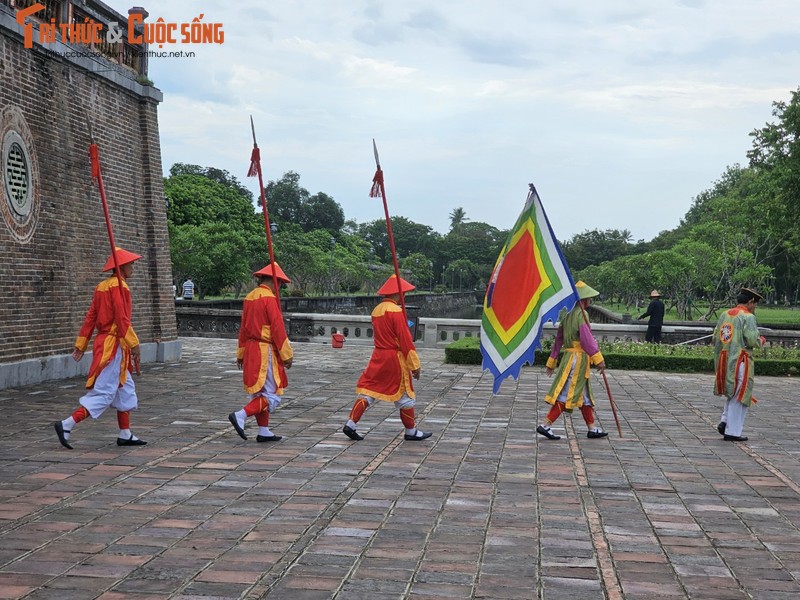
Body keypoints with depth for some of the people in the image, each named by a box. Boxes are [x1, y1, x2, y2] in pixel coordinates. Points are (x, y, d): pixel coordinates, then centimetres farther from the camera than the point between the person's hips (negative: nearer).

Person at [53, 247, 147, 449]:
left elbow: (90, 317, 12)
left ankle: (125, 435, 20)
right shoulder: (118, 286, -14)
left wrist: (81, 345, 12)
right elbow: (122, 318, -20)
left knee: (125, 389, 16)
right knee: (103, 393, -7)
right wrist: (133, 343, -16)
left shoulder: (102, 286, 13)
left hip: (103, 341, 10)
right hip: (114, 344, -10)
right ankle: (66, 425, -9)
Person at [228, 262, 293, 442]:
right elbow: (278, 328, -17)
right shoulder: (270, 299, -14)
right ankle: (241, 415, -17)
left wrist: (241, 354, 22)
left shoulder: (249, 297, 11)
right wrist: (287, 355, -12)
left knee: (258, 393, 14)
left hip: (251, 350, 9)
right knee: (272, 396, -5)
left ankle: (264, 432, 18)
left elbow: (243, 327, 16)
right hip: (266, 351, -9)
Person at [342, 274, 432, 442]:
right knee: (405, 395, 6)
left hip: (378, 356, 7)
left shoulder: (376, 310, 9)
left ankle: (351, 424, 0)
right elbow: (405, 340, -17)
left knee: (367, 390, 8)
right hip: (395, 358, -7)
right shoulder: (396, 311, -16)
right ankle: (411, 431, 17)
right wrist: (415, 365, -13)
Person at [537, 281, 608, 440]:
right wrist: (598, 359, -18)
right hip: (579, 358, -9)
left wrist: (552, 361, 18)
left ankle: (592, 428, 21)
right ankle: (545, 425, -8)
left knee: (584, 395, 15)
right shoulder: (581, 314, -14)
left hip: (569, 356, 9)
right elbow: (587, 339, -21)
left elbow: (558, 339, 15)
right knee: (567, 395, -6)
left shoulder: (567, 314, 12)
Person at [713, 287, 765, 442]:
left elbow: (715, 338, 12)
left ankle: (724, 422, 10)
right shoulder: (748, 317, -11)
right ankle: (733, 431, 3)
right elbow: (752, 340, -18)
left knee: (732, 393, 22)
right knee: (739, 396, 1)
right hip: (739, 361, -7)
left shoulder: (724, 315, 11)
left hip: (723, 360, 7)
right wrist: (761, 341, 3)